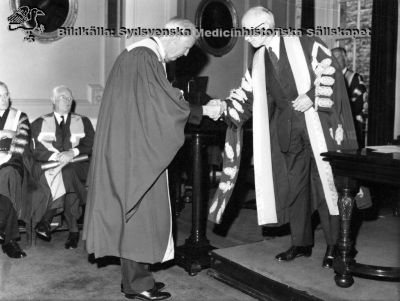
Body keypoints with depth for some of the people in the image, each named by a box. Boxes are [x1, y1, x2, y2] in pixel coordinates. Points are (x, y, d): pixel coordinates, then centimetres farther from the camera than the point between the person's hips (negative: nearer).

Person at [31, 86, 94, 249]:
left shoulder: (83, 122, 20)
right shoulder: (39, 123, 17)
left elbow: (91, 146, 6)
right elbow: (34, 150, 2)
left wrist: (73, 152, -12)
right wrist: (56, 156, -15)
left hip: (77, 166, 0)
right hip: (50, 167, 0)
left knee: (67, 173, -34)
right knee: (67, 179, -34)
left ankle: (46, 219, -25)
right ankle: (73, 229, -26)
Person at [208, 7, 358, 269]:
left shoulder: (305, 45, -6)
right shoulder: (259, 62, 9)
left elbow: (331, 71, -8)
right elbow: (246, 95, 6)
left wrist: (312, 96, -19)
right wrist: (225, 107, -9)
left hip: (317, 126, -5)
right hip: (287, 131, 5)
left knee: (326, 183, -1)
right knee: (293, 186, 8)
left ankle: (334, 246, 10)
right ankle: (302, 243, 20)